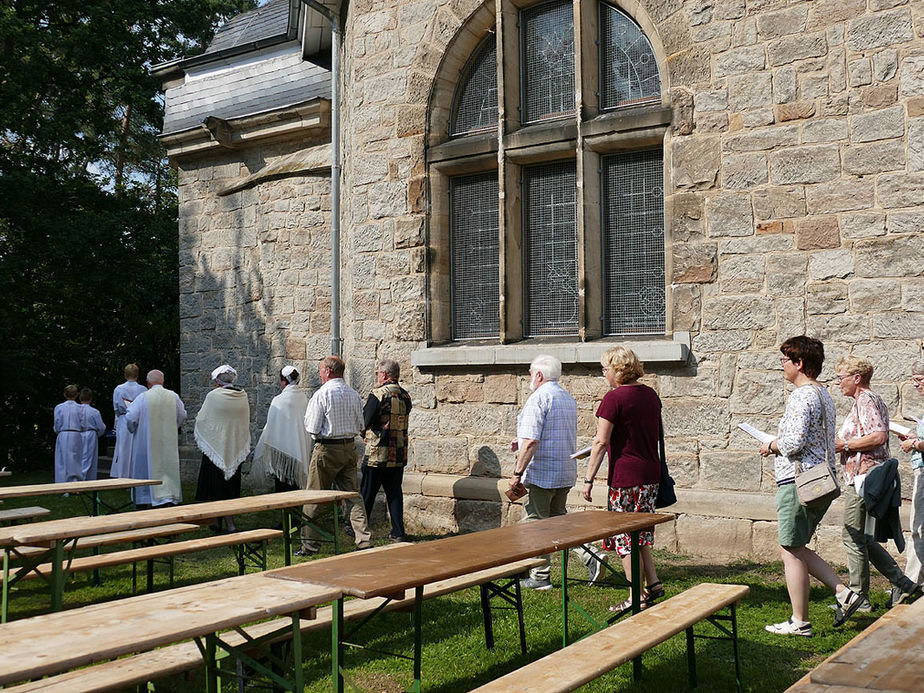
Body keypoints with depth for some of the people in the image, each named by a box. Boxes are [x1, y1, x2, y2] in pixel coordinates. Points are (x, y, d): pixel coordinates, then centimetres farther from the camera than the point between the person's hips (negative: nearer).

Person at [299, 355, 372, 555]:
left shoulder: (321, 394, -13)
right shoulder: (354, 394, 5)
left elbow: (312, 428, -12)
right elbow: (360, 426, 10)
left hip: (327, 450, -6)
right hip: (350, 447, 6)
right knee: (354, 496, 8)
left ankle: (310, 544, 12)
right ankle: (365, 542, 4)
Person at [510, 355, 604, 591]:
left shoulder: (538, 398, -15)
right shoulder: (568, 398, 14)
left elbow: (531, 441, -23)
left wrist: (517, 472, -18)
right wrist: (522, 445, 23)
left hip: (542, 473, -9)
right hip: (566, 472, 9)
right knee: (558, 518, 19)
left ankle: (540, 576, 9)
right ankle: (590, 556, 6)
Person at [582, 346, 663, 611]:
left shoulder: (614, 398, -15)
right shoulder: (650, 394, 8)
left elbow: (601, 442, -16)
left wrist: (589, 478, -12)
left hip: (625, 476, -8)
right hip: (651, 474, 8)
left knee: (626, 539, 3)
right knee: (639, 534, 21)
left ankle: (637, 599, 9)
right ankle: (653, 584, 20)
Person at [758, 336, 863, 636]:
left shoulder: (802, 397, -16)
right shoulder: (823, 395, 16)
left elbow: (794, 442, -25)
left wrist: (771, 446, -6)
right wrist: (781, 445, 19)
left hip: (798, 481, -10)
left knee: (792, 551, 0)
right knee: (796, 548, 19)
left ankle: (800, 622, 7)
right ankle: (843, 592, 11)